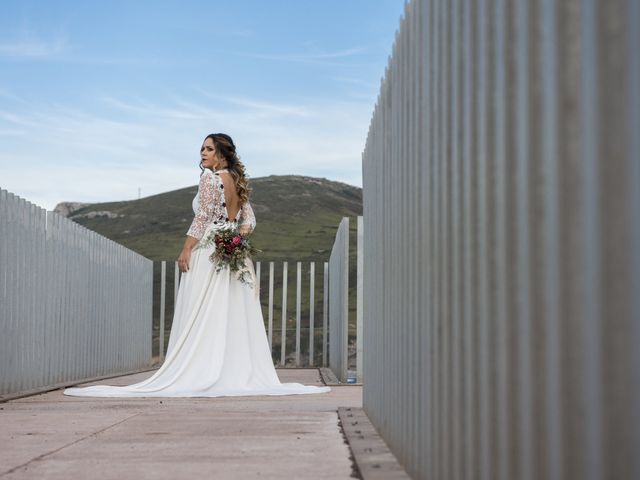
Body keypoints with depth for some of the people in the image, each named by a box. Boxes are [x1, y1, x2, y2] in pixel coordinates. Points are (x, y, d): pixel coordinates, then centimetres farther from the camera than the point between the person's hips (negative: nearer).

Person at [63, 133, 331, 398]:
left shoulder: (210, 177, -7)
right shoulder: (237, 182, 15)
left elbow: (203, 217, -12)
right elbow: (249, 221, 12)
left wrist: (186, 250, -11)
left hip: (208, 253, -7)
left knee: (203, 317, -6)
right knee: (233, 318, 6)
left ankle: (200, 375, -6)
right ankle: (237, 374, 5)